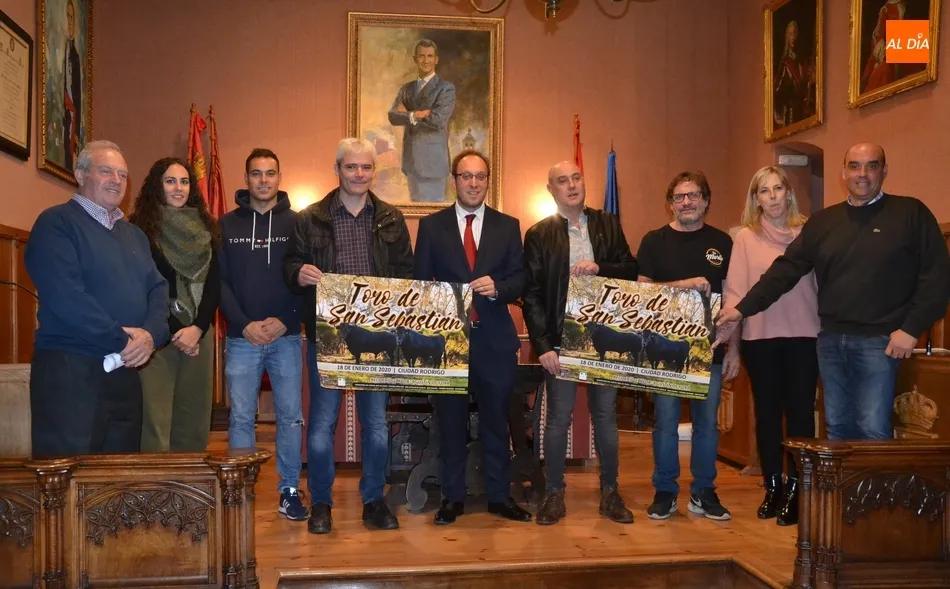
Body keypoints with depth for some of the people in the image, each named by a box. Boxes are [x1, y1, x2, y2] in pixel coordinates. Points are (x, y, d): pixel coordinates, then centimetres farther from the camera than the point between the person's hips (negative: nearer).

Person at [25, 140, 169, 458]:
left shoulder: (134, 234, 19)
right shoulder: (57, 223, -5)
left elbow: (157, 288, 11)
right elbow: (64, 296, -18)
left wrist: (151, 333, -10)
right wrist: (121, 340, -15)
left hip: (125, 371, 7)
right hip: (69, 370, -7)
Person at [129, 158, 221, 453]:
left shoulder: (206, 229, 13)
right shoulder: (140, 228, 0)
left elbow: (214, 284, 7)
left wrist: (197, 328, -7)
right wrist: (174, 332, -8)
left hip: (199, 333, 4)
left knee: (194, 423, 6)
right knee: (155, 423, -8)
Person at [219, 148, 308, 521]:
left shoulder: (296, 223, 5)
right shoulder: (227, 224, 7)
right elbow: (219, 281, 1)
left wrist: (285, 321, -11)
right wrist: (245, 324, -10)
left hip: (286, 337, 0)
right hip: (241, 338, 1)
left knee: (291, 416, 4)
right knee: (241, 417, 5)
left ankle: (290, 490, 15)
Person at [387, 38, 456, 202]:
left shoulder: (446, 88, -4)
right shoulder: (406, 88, 12)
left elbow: (438, 120, -17)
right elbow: (393, 116, -1)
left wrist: (409, 114, -6)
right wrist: (418, 114, -16)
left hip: (433, 159, -6)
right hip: (411, 159, 6)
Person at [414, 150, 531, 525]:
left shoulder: (508, 226, 8)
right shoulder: (431, 226, 5)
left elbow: (520, 280, 4)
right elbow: (420, 282, 3)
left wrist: (497, 288, -17)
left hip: (495, 340, 1)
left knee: (496, 421, 9)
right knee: (450, 421, 8)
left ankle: (499, 496, 22)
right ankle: (453, 498, 21)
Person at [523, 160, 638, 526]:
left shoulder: (608, 225, 8)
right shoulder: (539, 234, 0)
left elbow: (631, 270, 5)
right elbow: (532, 293, -4)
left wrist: (599, 269, -15)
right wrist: (543, 344, -11)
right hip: (561, 338, -2)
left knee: (606, 415, 10)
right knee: (558, 417, 5)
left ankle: (610, 492, 23)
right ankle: (554, 493, 18)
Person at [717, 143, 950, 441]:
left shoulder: (910, 213, 0)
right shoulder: (822, 221, 11)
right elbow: (786, 269, 7)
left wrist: (912, 328, -12)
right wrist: (743, 309, -1)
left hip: (878, 340, -4)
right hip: (831, 340, 4)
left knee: (873, 430, -6)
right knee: (837, 428, 12)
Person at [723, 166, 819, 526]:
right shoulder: (745, 237, 4)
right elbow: (735, 289, 0)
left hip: (803, 335, 0)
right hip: (760, 337, 1)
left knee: (800, 411, 0)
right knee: (767, 412, 9)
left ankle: (794, 490, 10)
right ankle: (773, 487, 21)